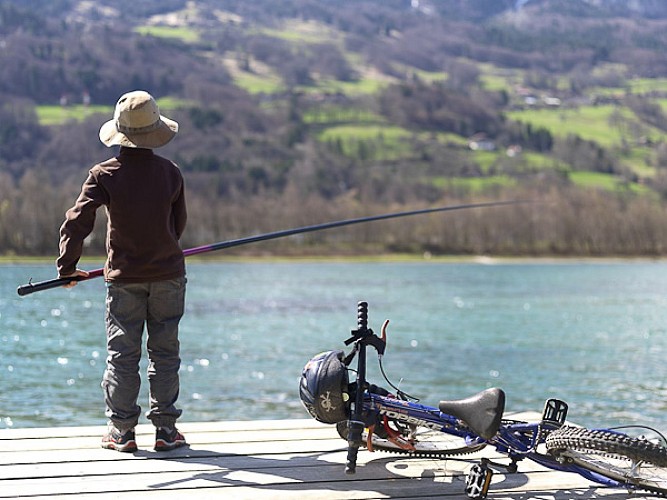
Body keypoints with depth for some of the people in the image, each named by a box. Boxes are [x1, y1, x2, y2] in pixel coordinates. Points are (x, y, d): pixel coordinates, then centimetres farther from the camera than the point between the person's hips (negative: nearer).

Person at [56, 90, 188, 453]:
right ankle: (165, 428, 9)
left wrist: (67, 267, -2)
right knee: (165, 352, 8)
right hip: (167, 275, 1)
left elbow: (76, 222, -13)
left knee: (122, 354, 5)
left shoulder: (104, 175, -9)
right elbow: (179, 224, 8)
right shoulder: (170, 173, -2)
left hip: (124, 278, -1)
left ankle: (121, 431, 6)